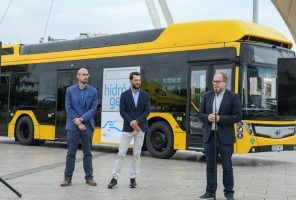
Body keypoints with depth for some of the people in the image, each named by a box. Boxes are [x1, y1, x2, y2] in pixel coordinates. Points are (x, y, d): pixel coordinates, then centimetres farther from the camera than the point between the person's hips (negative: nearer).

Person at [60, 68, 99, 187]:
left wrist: (82, 119, -13)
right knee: (71, 153, 3)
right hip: (73, 126, -1)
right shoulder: (70, 90, 3)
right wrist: (78, 123, -10)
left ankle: (89, 177, 15)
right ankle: (68, 177, 9)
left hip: (87, 126, 1)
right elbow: (69, 108, -2)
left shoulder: (93, 91, 4)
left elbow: (94, 108, -2)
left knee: (87, 153, 8)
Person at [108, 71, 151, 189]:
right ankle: (114, 178, 2)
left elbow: (147, 111, -2)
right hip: (127, 128, -1)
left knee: (137, 154, 5)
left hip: (140, 127, 1)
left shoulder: (145, 95, 4)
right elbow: (122, 111, -5)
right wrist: (131, 122, -18)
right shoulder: (124, 95, 1)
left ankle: (133, 178, 14)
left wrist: (137, 121, -15)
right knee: (121, 153, -2)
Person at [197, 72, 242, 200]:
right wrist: (207, 117, -11)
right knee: (210, 166, 9)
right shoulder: (207, 96, 8)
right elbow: (200, 113, 11)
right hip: (209, 136, 4)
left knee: (227, 167, 6)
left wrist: (220, 118, -18)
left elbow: (237, 116, -9)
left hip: (225, 137, -4)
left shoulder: (233, 97, -5)